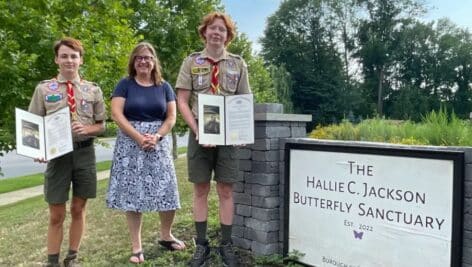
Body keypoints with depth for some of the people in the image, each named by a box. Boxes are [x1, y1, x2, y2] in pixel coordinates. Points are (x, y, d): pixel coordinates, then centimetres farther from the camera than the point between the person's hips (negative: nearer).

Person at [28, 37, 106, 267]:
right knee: (56, 215, 6)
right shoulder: (44, 89, 1)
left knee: (78, 209, 13)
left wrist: (86, 129, -13)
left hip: (84, 153, 2)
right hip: (57, 153, -1)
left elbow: (101, 125, 8)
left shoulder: (93, 90, 3)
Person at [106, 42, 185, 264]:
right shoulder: (125, 84, 3)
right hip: (130, 144, -2)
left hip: (159, 144, 2)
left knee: (167, 192, 1)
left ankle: (166, 237, 24)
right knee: (132, 194, 0)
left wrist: (157, 136, -12)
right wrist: (139, 137, -15)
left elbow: (171, 116, 5)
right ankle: (136, 247, 12)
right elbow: (116, 114, -6)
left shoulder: (164, 87, 10)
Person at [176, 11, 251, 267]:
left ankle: (226, 245, 15)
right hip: (199, 133, 0)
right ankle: (201, 244, 17)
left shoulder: (238, 63, 9)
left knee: (226, 190, 4)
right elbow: (182, 101, 0)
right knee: (200, 190, 6)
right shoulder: (191, 61, 6)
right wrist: (197, 130, -13)